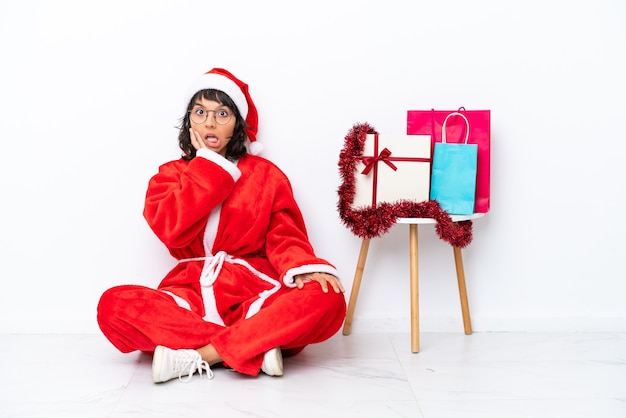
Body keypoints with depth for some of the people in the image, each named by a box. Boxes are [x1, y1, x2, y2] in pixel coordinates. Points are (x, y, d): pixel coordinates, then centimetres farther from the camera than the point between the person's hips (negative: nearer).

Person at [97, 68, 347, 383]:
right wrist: (209, 162, -5)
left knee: (326, 298, -29)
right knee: (114, 304, -28)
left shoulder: (266, 174, 10)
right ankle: (256, 346, -30)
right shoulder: (170, 175, 11)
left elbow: (284, 235, 1)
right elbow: (172, 230, -9)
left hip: (253, 295, 0)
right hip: (191, 296, 1)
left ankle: (197, 355, -28)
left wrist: (302, 268, -22)